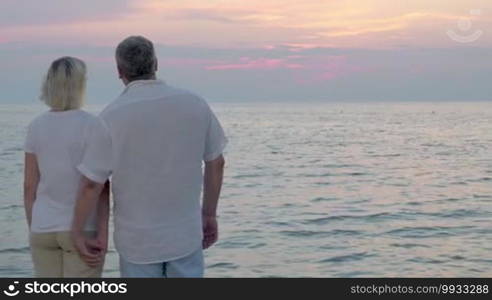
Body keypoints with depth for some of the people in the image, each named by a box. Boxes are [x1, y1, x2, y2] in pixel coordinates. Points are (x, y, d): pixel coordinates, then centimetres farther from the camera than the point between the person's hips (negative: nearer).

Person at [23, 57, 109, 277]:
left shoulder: (36, 127, 1)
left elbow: (29, 187, 3)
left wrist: (33, 230, 12)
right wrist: (103, 233, -14)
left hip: (44, 229, 4)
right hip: (82, 229, -4)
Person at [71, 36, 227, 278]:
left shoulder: (111, 117, -15)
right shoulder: (195, 104, -5)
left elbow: (91, 184, -13)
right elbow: (216, 163, 3)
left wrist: (77, 232, 2)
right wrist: (209, 215, 14)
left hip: (138, 239, -2)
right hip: (185, 234, 2)